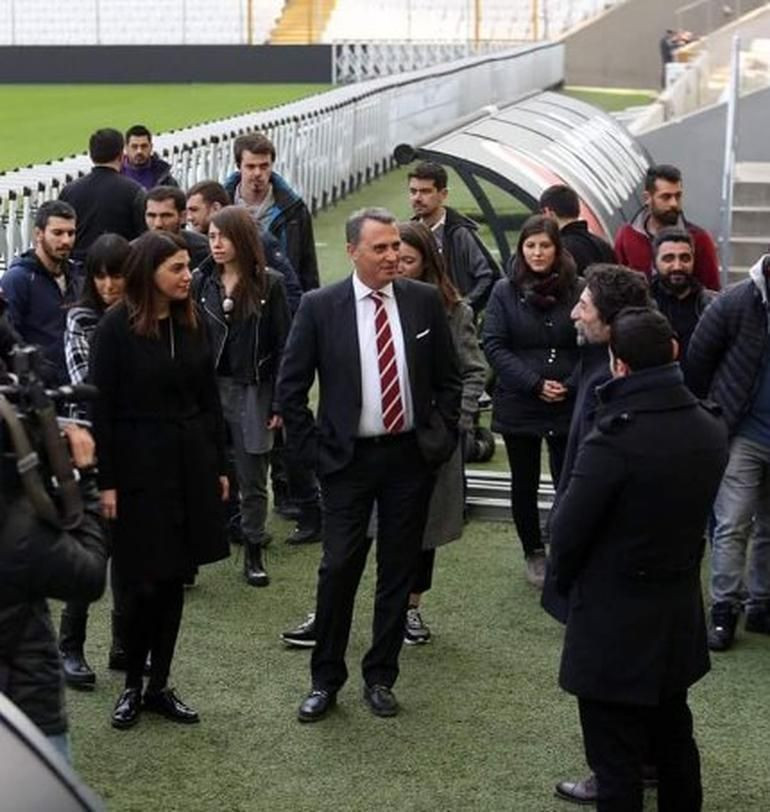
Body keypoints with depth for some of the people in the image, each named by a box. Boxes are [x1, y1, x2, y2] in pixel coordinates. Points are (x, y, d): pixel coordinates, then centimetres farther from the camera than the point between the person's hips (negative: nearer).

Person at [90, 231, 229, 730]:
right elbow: (102, 408, -9)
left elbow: (209, 399, 9)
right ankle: (132, 685, 19)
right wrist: (106, 482, -12)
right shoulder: (118, 327, -9)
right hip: (140, 468, -5)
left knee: (175, 578, 9)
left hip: (191, 464, 5)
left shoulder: (192, 323, 5)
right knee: (143, 582, 1)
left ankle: (160, 685, 19)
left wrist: (220, 466, 8)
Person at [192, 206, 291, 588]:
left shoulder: (269, 284, -3)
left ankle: (253, 555, 22)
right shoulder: (200, 282, 2)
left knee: (253, 481, 8)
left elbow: (282, 346, -3)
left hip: (252, 392, -1)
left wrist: (279, 403, -6)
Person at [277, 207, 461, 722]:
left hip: (411, 454, 2)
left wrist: (442, 438, 1)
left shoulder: (425, 300, 0)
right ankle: (326, 679, 15)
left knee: (399, 570, 9)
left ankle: (381, 677, 23)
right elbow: (291, 387, -2)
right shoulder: (320, 307, -6)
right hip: (348, 459, -2)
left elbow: (449, 379, 8)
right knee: (339, 568, -1)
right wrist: (314, 450, -5)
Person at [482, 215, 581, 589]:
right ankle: (534, 554, 27)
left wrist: (572, 385, -12)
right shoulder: (505, 292, -1)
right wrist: (535, 383, -13)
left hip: (568, 405, -1)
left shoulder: (576, 291, -2)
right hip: (518, 405, 1)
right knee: (525, 483, 11)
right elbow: (493, 346, -6)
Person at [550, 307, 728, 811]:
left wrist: (567, 582, 2)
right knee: (674, 740, 24)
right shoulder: (711, 427, -4)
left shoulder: (617, 438, -25)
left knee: (617, 762, 5)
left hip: (615, 624, -7)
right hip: (680, 615, 7)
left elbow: (567, 529, -17)